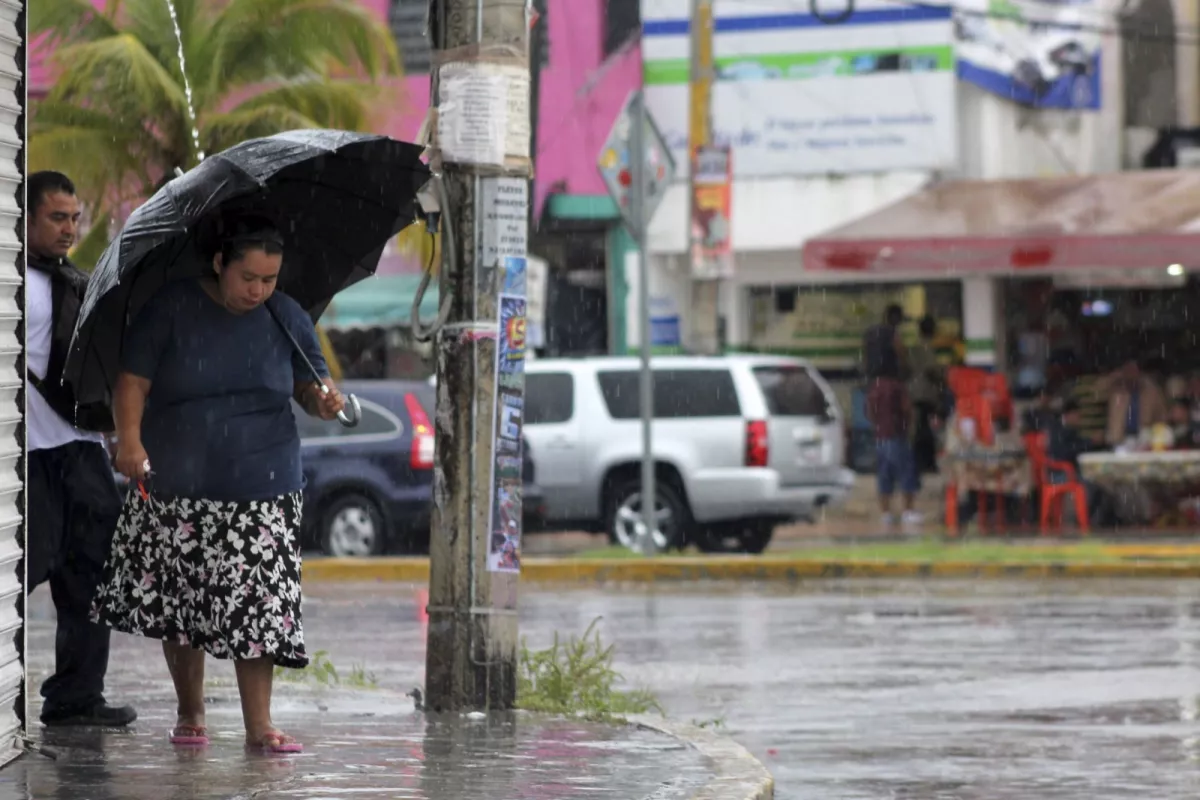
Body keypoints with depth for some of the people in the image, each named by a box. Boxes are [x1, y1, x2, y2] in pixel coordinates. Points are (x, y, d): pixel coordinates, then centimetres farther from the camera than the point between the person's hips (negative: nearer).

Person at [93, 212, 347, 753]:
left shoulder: (287, 318, 4)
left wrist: (322, 399, -13)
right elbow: (134, 380, -7)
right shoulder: (171, 310, -5)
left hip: (262, 490, 1)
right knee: (178, 601, 6)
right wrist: (129, 437, -22)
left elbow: (310, 383, 11)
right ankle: (190, 712, 22)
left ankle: (258, 724, -2)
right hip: (177, 487, -1)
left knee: (259, 604, -6)